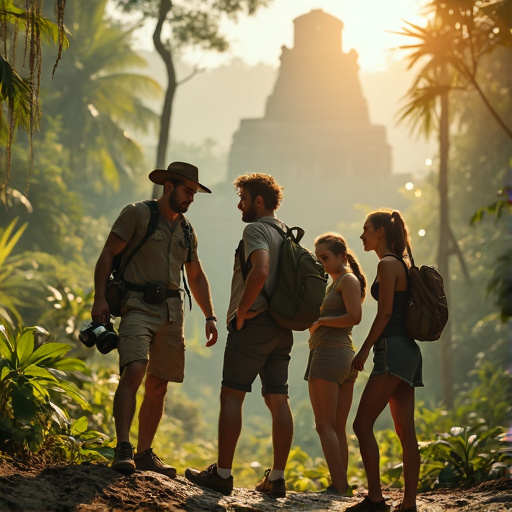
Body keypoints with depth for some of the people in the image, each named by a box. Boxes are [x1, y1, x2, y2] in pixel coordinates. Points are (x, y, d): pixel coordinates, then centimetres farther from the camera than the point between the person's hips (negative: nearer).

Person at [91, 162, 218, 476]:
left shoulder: (186, 230, 19)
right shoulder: (138, 214, 1)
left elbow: (196, 276, 28)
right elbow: (108, 254, -3)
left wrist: (210, 316, 18)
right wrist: (100, 298, -14)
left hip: (172, 311, 6)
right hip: (139, 306, -6)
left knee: (158, 386, 6)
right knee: (134, 371, -24)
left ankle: (144, 453, 15)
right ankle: (123, 449, -27)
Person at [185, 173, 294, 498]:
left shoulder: (256, 230, -8)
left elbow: (260, 270, -25)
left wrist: (241, 311, -17)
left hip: (254, 324, -8)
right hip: (282, 327, 8)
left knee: (232, 395, -5)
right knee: (278, 400, 5)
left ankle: (222, 474, -7)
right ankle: (277, 478, 5)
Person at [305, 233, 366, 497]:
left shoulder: (348, 279, -6)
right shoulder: (334, 284, 23)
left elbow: (354, 317, -19)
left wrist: (320, 321, -11)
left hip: (329, 353, -10)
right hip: (346, 356, 10)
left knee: (324, 425, -12)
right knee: (338, 428, 9)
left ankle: (339, 486, -16)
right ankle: (341, 486, 9)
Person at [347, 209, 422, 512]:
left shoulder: (387, 264, -8)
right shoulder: (402, 264, 20)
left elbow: (385, 312, -15)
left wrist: (365, 349, -11)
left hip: (392, 350, -10)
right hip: (408, 351, 10)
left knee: (363, 424, -11)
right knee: (406, 431, 5)